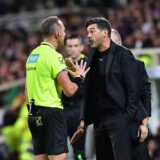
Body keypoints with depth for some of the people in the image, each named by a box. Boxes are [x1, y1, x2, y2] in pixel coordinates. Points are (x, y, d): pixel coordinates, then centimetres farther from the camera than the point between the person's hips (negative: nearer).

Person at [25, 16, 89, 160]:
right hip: (51, 112, -8)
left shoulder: (32, 55, 13)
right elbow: (69, 90, -16)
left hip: (34, 114, 8)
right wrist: (80, 77, 2)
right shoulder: (54, 56, -12)